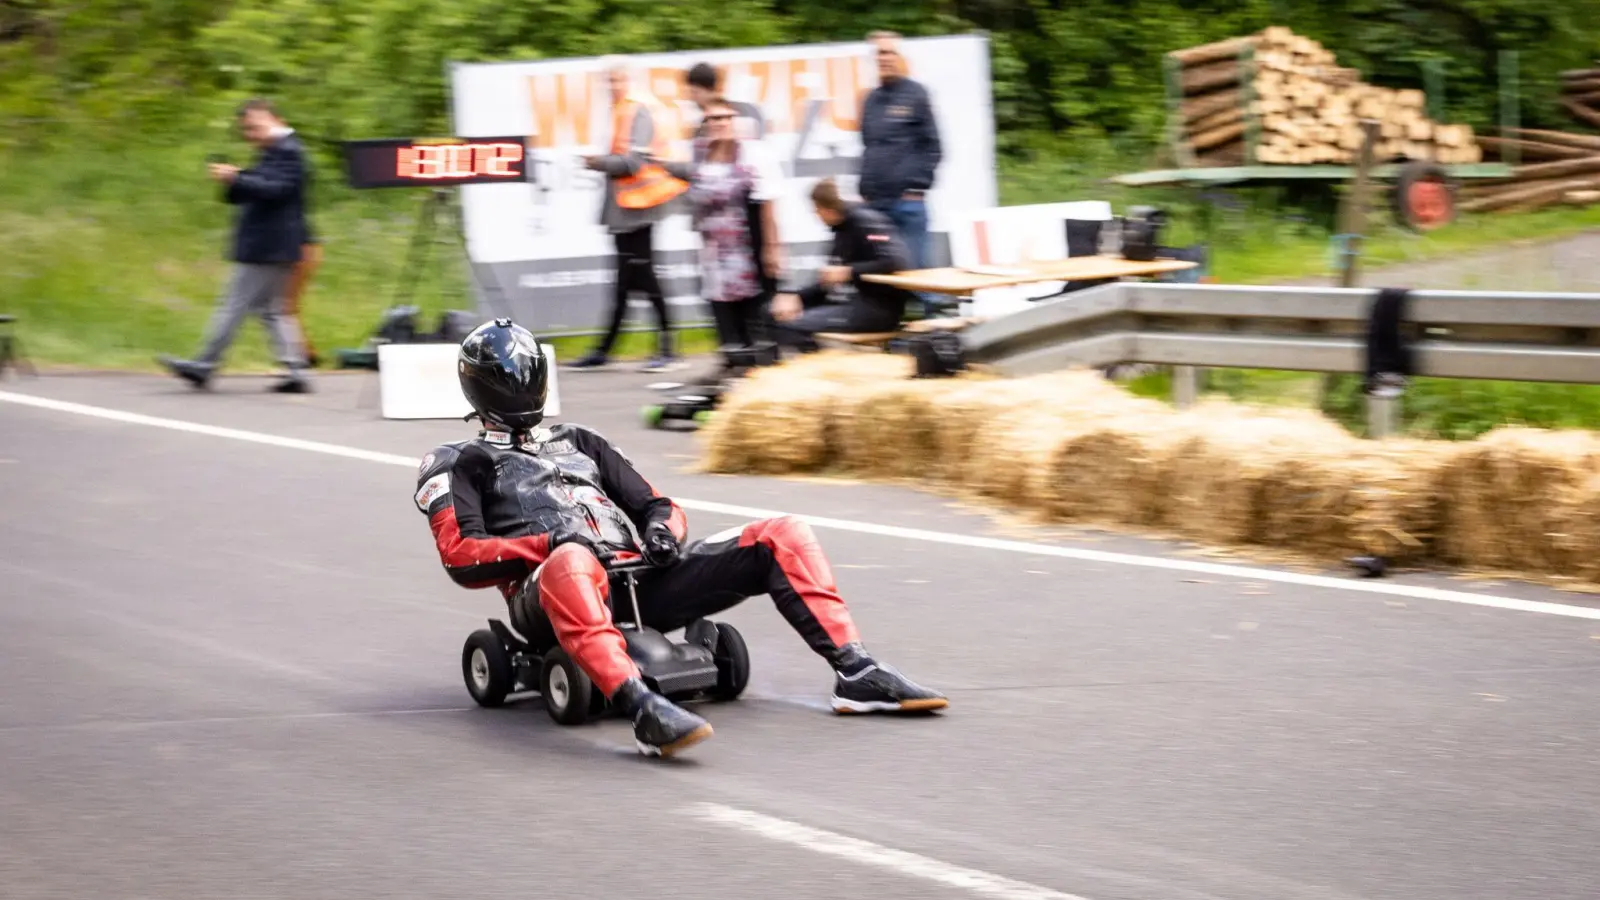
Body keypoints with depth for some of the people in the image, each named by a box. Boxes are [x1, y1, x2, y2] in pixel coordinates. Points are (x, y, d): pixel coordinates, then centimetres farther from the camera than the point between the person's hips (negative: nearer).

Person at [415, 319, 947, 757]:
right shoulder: (461, 465, 18)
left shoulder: (579, 444, 34)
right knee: (570, 564, -46)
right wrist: (552, 541, -14)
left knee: (783, 537, -6)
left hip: (638, 579, 6)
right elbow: (461, 559, 1)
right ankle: (644, 711, -65)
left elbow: (654, 504, 28)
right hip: (546, 592, -6)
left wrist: (662, 526, 1)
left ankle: (855, 674, -18)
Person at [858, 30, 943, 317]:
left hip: (907, 200, -6)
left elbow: (932, 146, -4)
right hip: (875, 202, 6)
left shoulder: (915, 95, -2)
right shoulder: (872, 99, 15)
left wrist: (916, 183, -10)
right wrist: (865, 188, 13)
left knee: (914, 267, -7)